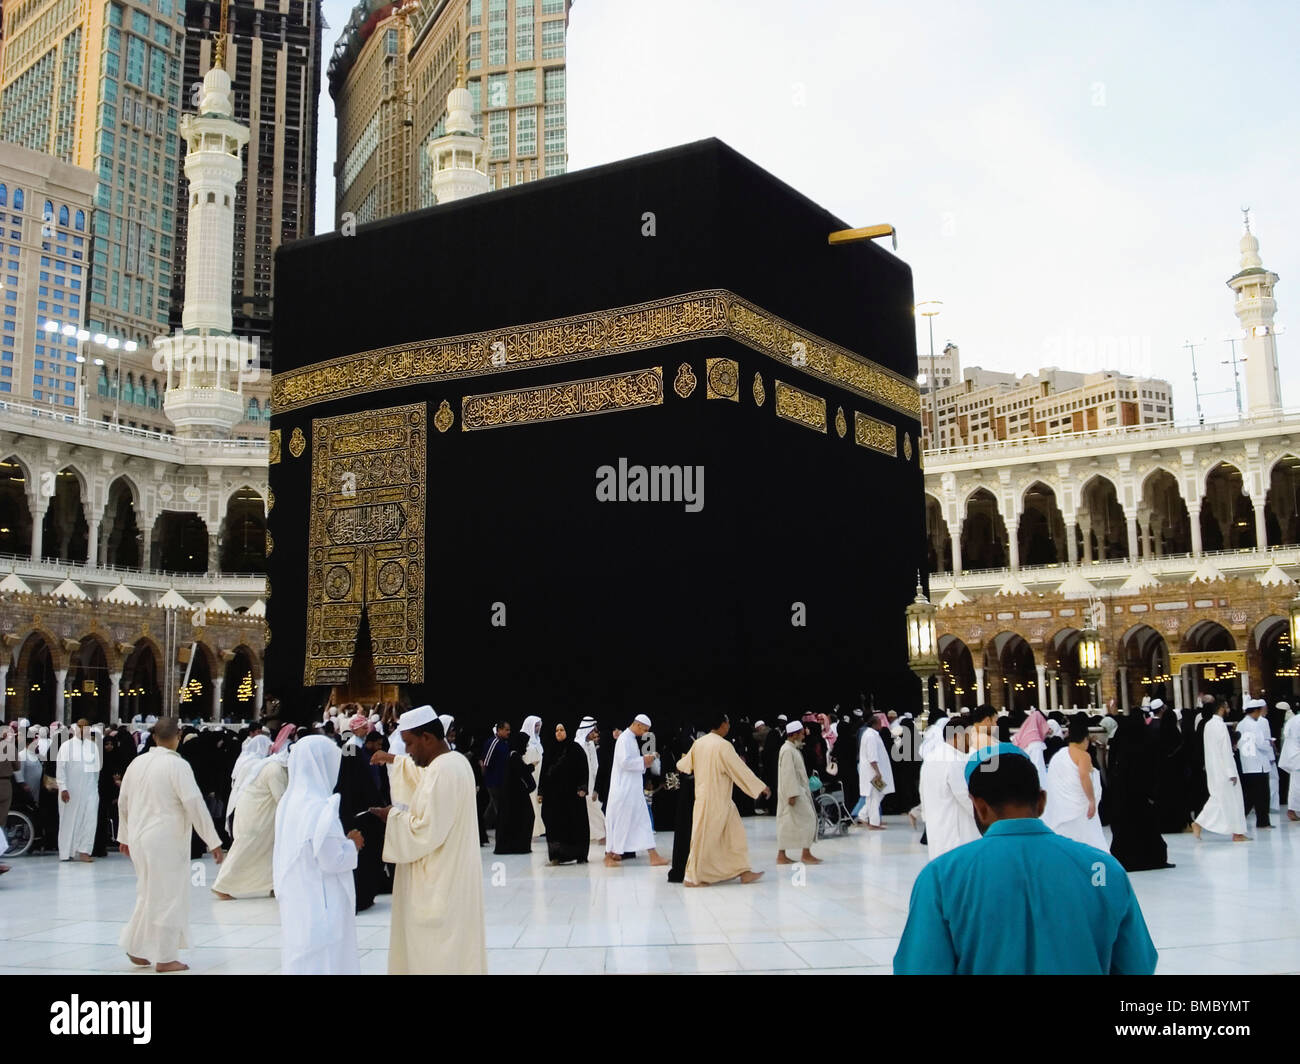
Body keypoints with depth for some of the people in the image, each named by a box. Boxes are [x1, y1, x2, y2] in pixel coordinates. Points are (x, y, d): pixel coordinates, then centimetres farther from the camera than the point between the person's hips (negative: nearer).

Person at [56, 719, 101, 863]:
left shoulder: (93, 746, 7)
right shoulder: (66, 746, -1)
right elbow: (60, 768, -4)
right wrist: (63, 788, -10)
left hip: (89, 790, 2)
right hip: (71, 790, -2)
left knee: (89, 819, -7)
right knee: (69, 820, 5)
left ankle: (83, 851, -5)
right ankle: (66, 852, 16)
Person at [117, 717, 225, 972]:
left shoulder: (137, 762, 6)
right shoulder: (177, 765, -14)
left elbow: (123, 801, 15)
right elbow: (195, 804, -17)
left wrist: (125, 836, 27)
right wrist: (213, 841, -12)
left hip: (139, 839, 7)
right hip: (167, 841, -7)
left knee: (149, 892, 22)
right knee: (168, 896, 4)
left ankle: (137, 947, 25)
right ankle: (165, 958, 10)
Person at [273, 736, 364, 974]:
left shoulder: (288, 802, 6)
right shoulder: (321, 809, -21)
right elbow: (332, 860, -21)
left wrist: (343, 841, 13)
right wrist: (353, 844, -4)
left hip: (294, 901, 9)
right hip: (321, 906, -8)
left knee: (299, 958, 16)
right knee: (324, 961, 1)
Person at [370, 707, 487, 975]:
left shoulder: (442, 771, -25)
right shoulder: (455, 760, 6)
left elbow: (427, 831, -26)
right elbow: (425, 775, 30)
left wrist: (394, 815, -12)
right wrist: (394, 760, 26)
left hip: (440, 880, -10)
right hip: (453, 872, 10)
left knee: (436, 953, 2)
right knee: (454, 946, 19)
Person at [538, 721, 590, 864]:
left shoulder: (575, 749, 1)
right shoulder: (550, 751, 11)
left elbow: (583, 768, -4)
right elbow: (543, 771, 12)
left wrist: (582, 788, -14)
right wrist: (540, 791, 7)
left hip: (572, 793, -3)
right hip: (554, 792, 3)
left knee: (576, 823, -1)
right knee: (555, 823, -1)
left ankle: (580, 855, 7)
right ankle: (557, 855, 2)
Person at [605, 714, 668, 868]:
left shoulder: (631, 739, 14)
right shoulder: (624, 739, -15)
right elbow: (625, 762, -24)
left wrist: (644, 761, 5)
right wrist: (643, 760, -14)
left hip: (634, 789, 10)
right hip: (624, 789, -10)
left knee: (642, 820, 9)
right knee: (619, 821, -1)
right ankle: (610, 855, 9)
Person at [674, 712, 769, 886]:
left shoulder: (698, 743, 4)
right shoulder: (723, 745, -18)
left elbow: (685, 765, 17)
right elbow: (740, 770, -15)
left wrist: (681, 761, 41)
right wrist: (761, 787, -7)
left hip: (703, 797, 8)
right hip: (717, 800, -8)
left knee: (734, 833, 12)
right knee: (705, 837, 1)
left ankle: (744, 872, 14)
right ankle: (693, 877, 9)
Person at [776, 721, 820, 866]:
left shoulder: (793, 749, 15)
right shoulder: (788, 750, -16)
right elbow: (788, 774, -21)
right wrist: (792, 794, -23)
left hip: (798, 791, 10)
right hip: (793, 792, -10)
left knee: (787, 822, 9)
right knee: (808, 819, -6)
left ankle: (781, 855, 11)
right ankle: (805, 854, -3)